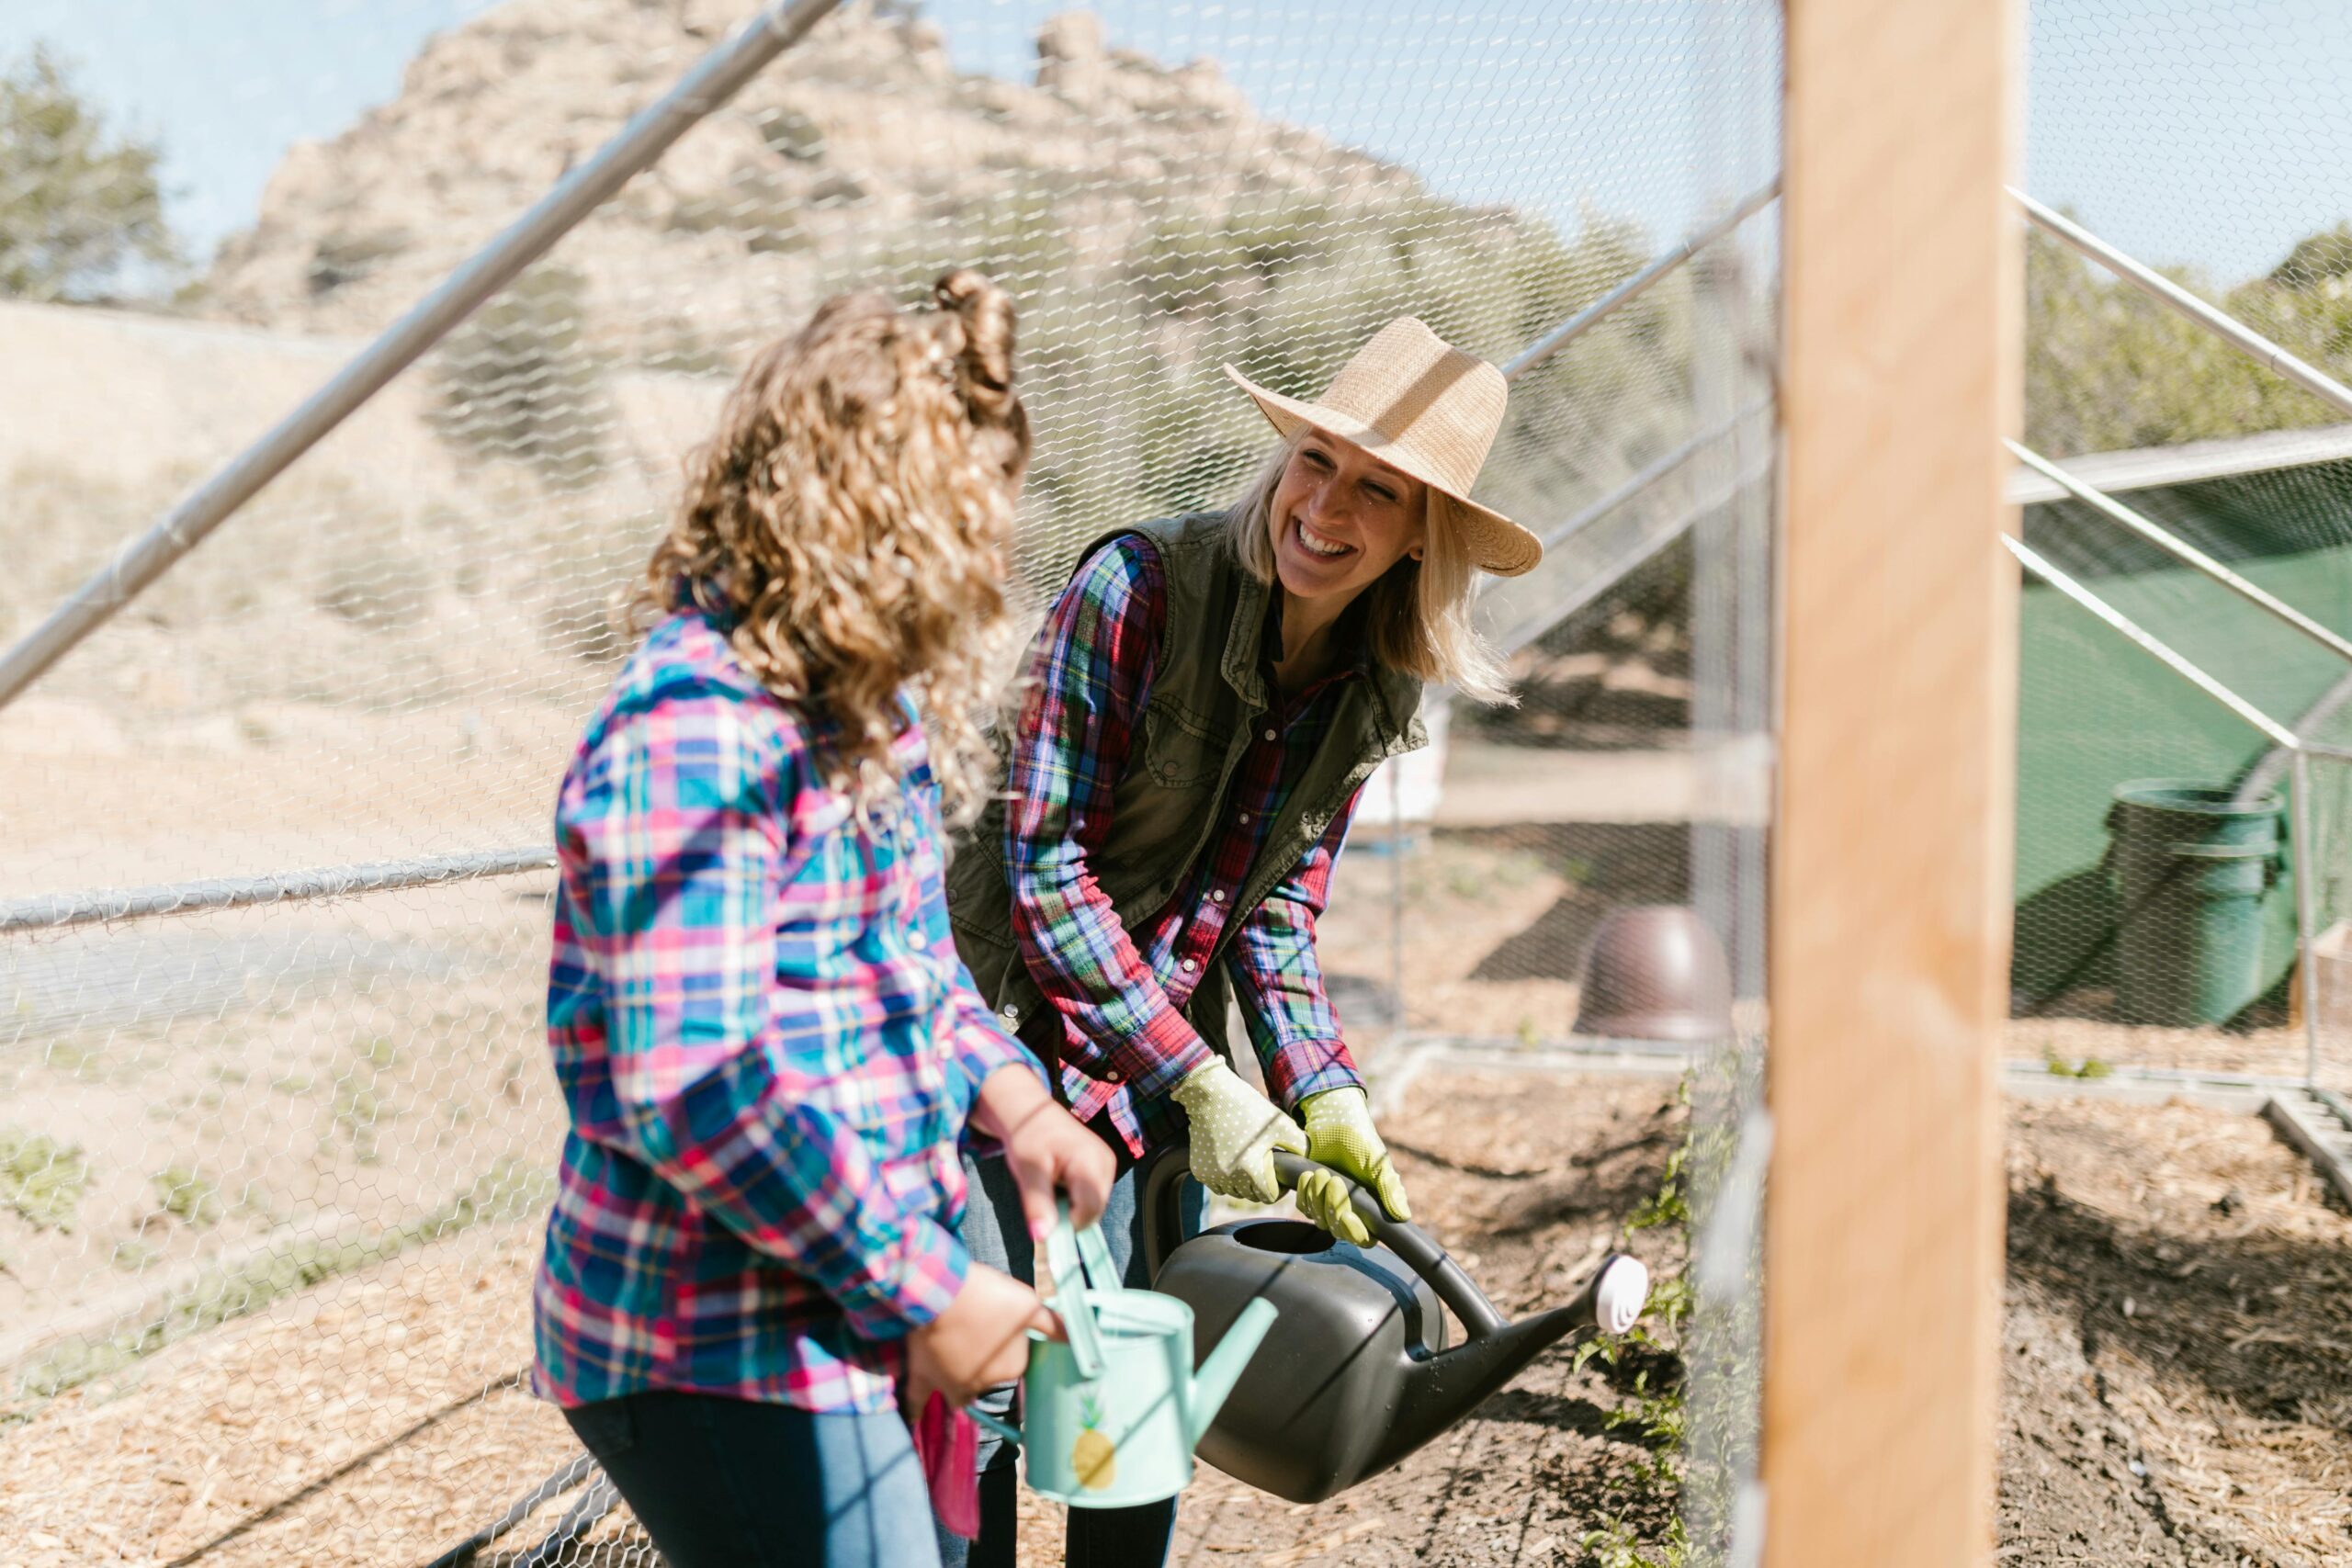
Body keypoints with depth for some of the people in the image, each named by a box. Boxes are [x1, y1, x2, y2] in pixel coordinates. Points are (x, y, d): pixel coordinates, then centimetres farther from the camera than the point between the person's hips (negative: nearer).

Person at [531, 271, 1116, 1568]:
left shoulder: (858, 695, 8)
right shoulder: (694, 729, -23)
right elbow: (689, 1087, -26)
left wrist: (1011, 1102, 4)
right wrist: (925, 1292, -19)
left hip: (850, 1310, 9)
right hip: (721, 1351, -9)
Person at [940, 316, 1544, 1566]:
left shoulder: (1376, 688, -1)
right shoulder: (1136, 587, -20)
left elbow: (1277, 909, 8)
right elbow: (1047, 865, -20)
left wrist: (1323, 1096, -7)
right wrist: (1203, 1083, -21)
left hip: (1162, 1065, 6)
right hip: (1003, 1030, -5)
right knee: (971, 1375, -4)